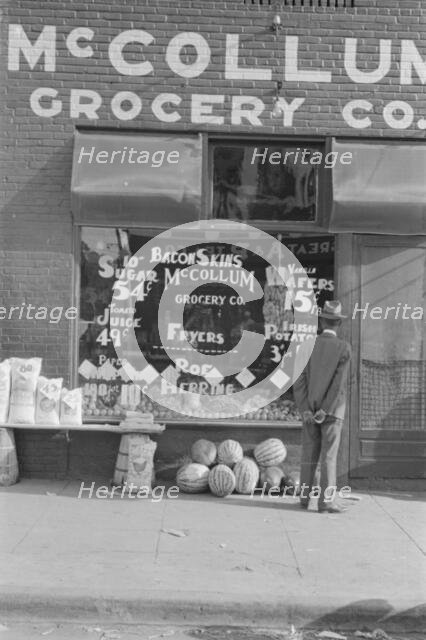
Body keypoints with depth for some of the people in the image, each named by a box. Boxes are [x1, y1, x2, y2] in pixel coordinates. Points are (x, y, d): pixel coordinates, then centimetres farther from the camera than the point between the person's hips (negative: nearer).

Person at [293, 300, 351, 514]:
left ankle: (305, 497, 16)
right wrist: (325, 411, -15)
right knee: (328, 456, -3)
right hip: (332, 411, -3)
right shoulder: (344, 348, -9)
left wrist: (305, 410, -9)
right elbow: (339, 382, -15)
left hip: (309, 411, 3)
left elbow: (300, 381, -5)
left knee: (309, 455, 11)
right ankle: (326, 501, -5)